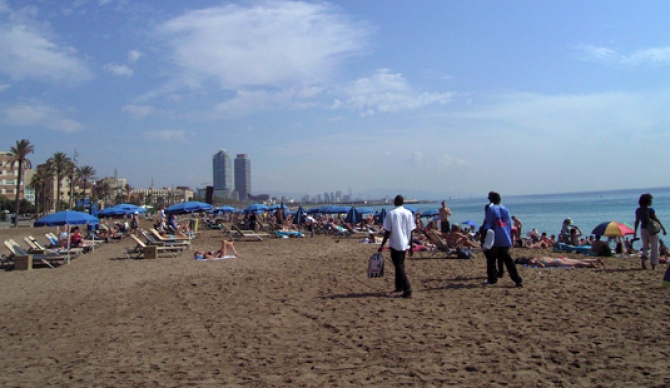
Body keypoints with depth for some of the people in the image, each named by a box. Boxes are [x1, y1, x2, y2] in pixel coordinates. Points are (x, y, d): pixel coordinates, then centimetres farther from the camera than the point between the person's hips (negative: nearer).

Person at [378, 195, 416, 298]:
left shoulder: (391, 214, -9)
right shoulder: (408, 213, 2)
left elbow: (387, 232, -10)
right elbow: (411, 231, 4)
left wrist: (382, 245, -4)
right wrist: (411, 246, 12)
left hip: (395, 244, -5)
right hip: (405, 244, 5)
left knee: (399, 267, -3)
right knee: (400, 265, 21)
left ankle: (407, 290, -12)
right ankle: (399, 286, 29)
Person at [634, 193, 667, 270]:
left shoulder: (638, 210, 0)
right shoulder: (650, 210, -14)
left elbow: (637, 221, 5)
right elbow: (657, 220, -10)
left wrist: (635, 232, 11)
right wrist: (663, 229, -2)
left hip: (643, 229, 4)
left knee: (645, 246, 18)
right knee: (654, 248, 7)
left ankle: (643, 258, -11)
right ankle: (653, 266, 8)